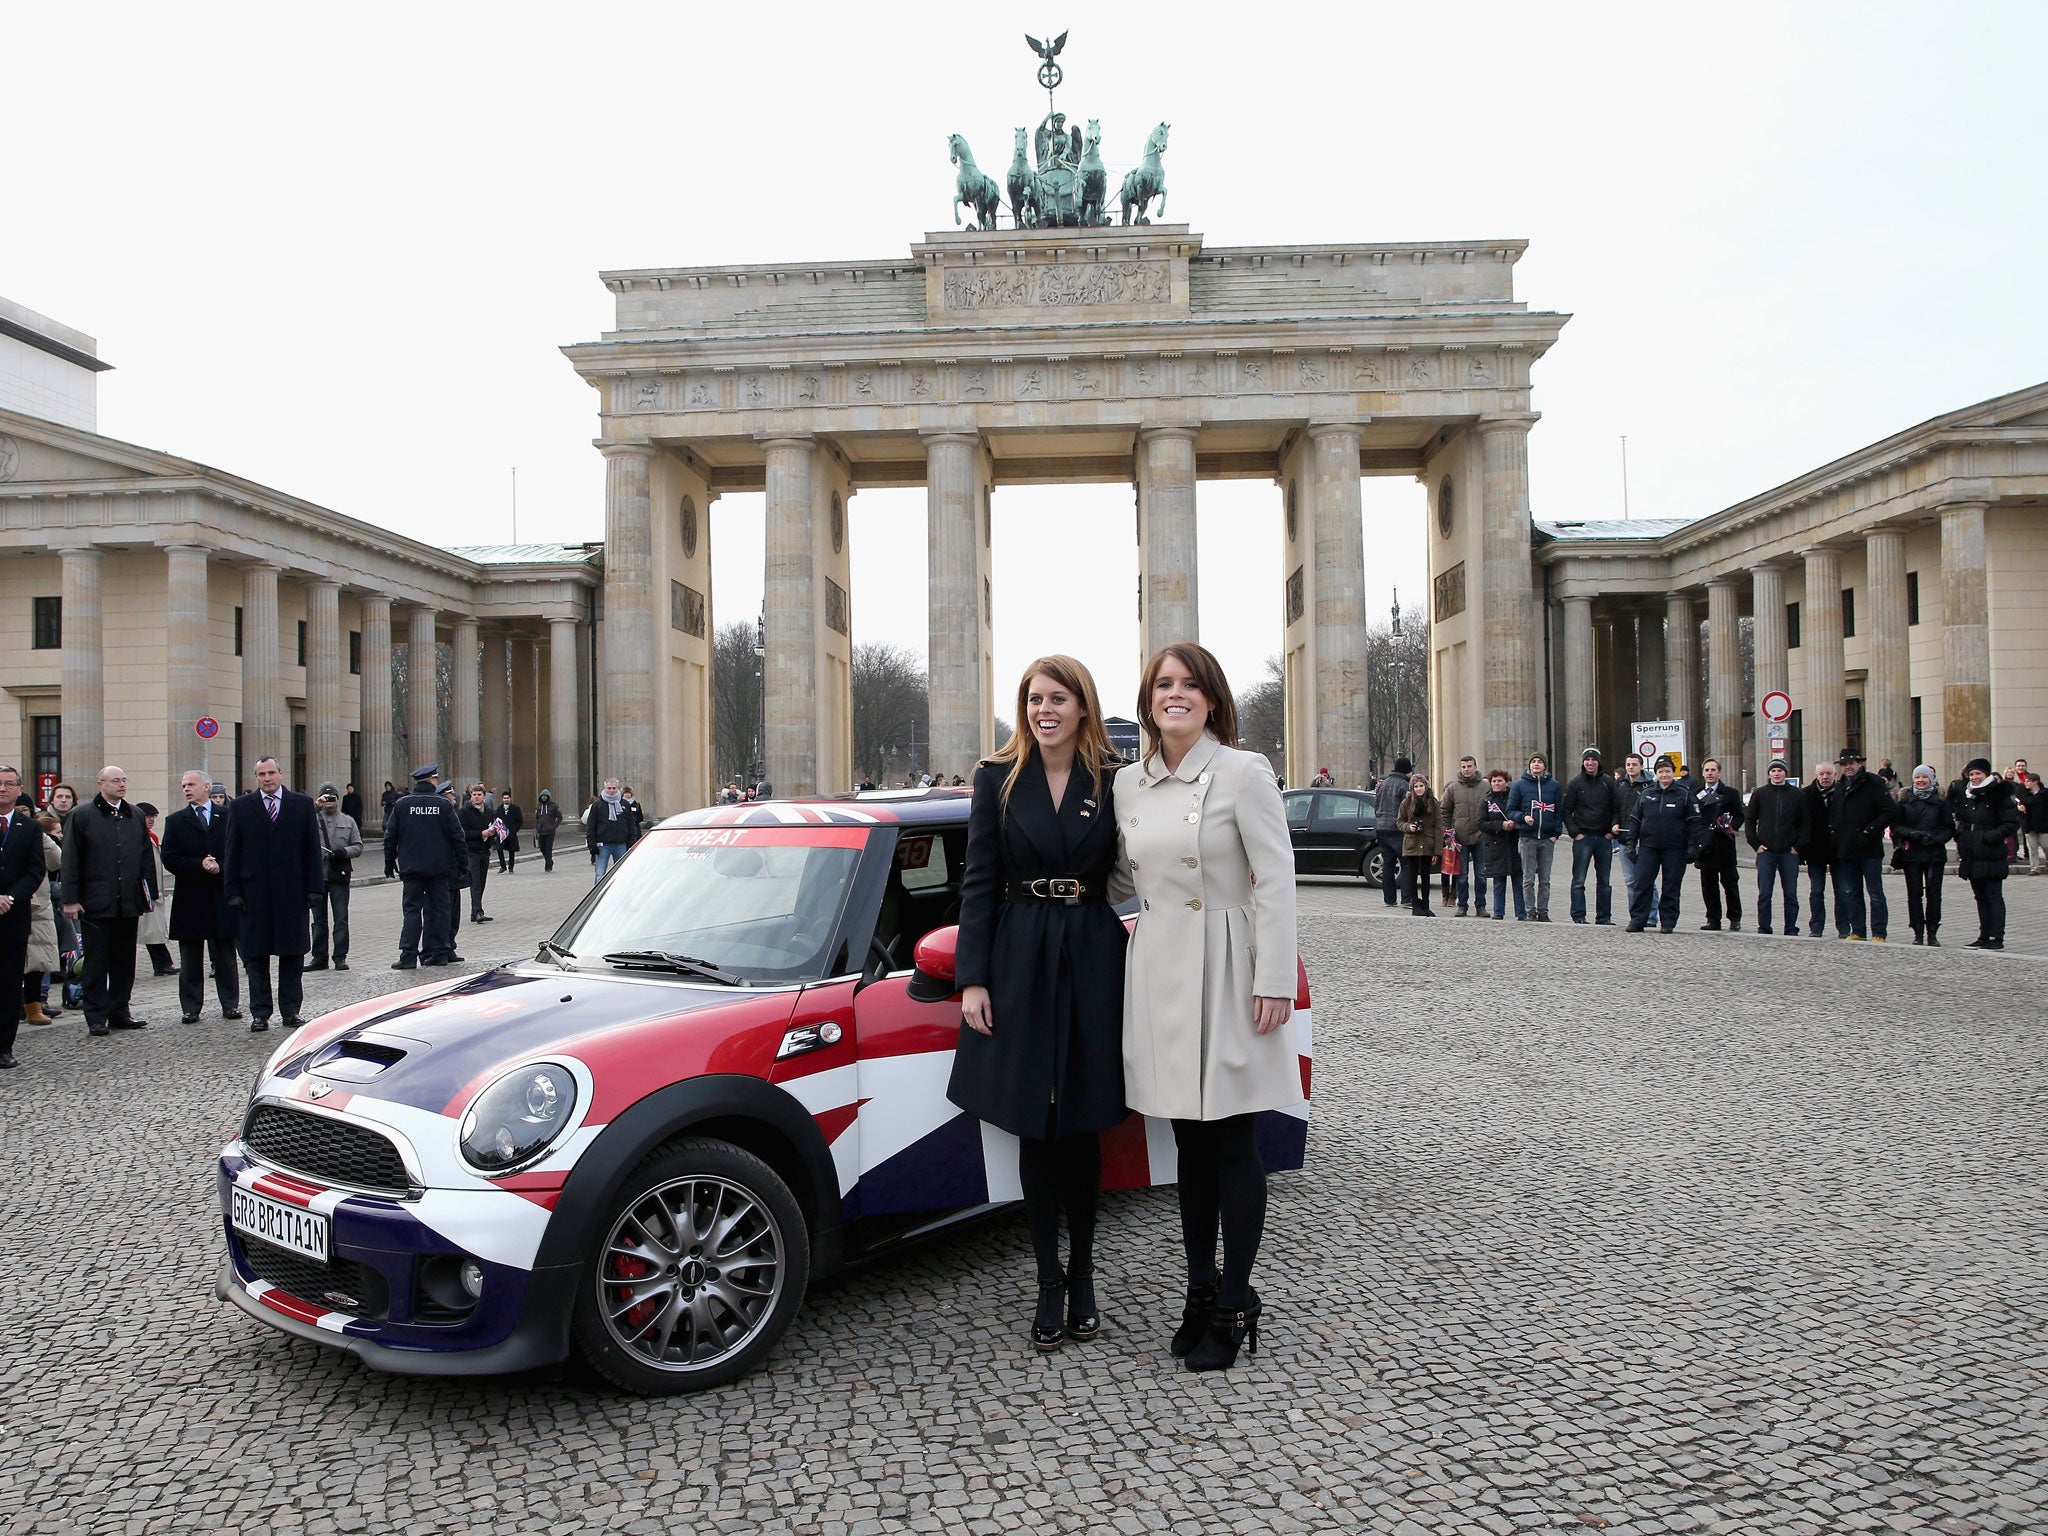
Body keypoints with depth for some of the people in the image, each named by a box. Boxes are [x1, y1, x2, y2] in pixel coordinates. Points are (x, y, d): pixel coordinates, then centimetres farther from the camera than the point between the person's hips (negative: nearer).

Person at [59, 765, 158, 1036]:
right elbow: (71, 860, -4)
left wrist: (150, 893, 9)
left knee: (124, 962, 10)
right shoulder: (81, 815, -2)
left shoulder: (135, 816, 12)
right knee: (96, 962, 2)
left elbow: (146, 857, 14)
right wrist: (71, 900, -9)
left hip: (128, 902, 4)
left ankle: (119, 1011, 18)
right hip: (96, 902, -4)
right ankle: (96, 1018, 7)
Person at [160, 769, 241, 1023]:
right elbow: (170, 860, -1)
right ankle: (190, 1008, 11)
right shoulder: (175, 821, 8)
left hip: (222, 897, -1)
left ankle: (230, 1004, 12)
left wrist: (219, 867, -16)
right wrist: (201, 866, -14)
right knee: (190, 959, 6)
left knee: (225, 956, 6)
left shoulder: (228, 817, 5)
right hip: (190, 898, 1)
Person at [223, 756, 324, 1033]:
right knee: (255, 955, 5)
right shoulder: (240, 807, 5)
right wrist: (233, 891, -3)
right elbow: (232, 852, 4)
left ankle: (291, 1011, 14)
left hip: (293, 892, 0)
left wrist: (315, 887, -2)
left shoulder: (303, 804, 5)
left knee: (292, 953, 5)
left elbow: (313, 849, 4)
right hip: (253, 893, 0)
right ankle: (260, 1013, 12)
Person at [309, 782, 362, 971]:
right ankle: (319, 957, 15)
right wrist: (316, 807, -20)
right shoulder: (313, 818, 7)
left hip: (340, 875, 0)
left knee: (340, 919, -1)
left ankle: (340, 957, 3)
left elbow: (358, 847, 8)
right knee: (319, 918, 8)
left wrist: (344, 852, -11)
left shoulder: (348, 821, 10)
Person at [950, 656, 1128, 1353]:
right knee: (1034, 1130, 5)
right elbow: (978, 882, 1)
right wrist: (973, 978, -5)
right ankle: (1049, 1285, 18)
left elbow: (1132, 875, 3)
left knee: (1082, 1126, 9)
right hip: (1020, 965, 0)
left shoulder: (1114, 780, 2)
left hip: (1093, 963, 0)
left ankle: (1082, 1276, 25)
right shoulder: (998, 778, 2)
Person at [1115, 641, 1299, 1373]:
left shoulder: (1243, 773, -8)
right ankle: (1200, 1292, 24)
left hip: (1224, 971, -5)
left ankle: (1232, 1307, 13)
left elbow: (1276, 882, -11)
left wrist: (1275, 983, -15)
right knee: (1188, 1143, 12)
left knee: (1231, 1142, 2)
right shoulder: (1129, 783, 9)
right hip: (1157, 974, 5)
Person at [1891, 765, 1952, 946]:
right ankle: (1918, 934, 5)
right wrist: (1911, 833, -13)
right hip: (1911, 854, 1)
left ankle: (1932, 934, 4)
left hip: (1935, 854, -1)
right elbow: (1895, 826, 5)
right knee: (1914, 893, 0)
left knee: (1933, 893, -2)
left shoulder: (1940, 802, 5)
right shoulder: (1905, 802, 7)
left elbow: (1950, 829, 5)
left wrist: (1935, 839, -12)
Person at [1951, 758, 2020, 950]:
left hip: (1991, 856, -6)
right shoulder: (1964, 794, 10)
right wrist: (1959, 836, 12)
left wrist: (1990, 836, -19)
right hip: (1971, 856, 6)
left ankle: (1997, 938, -3)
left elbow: (2012, 824, -11)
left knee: (1994, 896, -4)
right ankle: (1984, 936, 17)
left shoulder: (1999, 796, -7)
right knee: (1981, 897, 12)